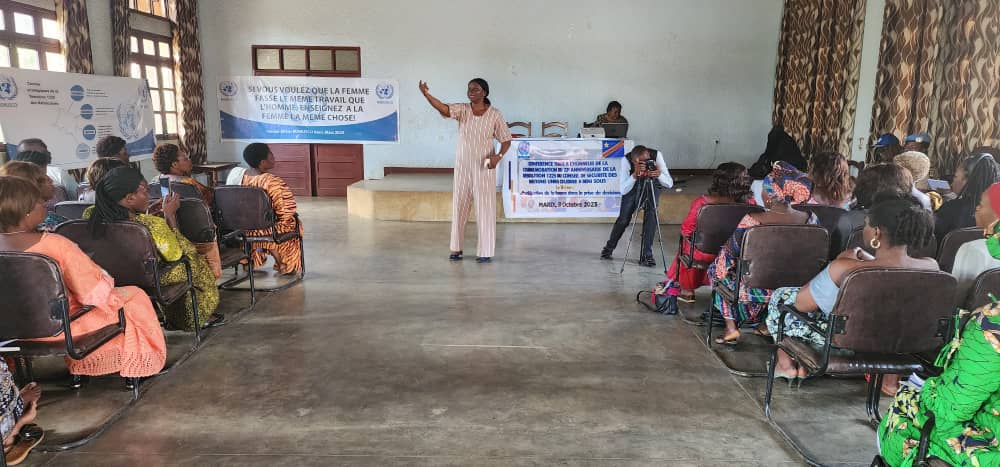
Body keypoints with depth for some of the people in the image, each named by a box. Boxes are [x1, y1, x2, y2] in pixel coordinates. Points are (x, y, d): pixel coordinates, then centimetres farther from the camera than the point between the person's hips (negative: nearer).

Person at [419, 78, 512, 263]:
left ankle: (486, 251, 10)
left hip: (484, 167, -3)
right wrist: (426, 94, -41)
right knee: (459, 206, 9)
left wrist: (499, 156, -22)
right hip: (462, 165, 3)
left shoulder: (495, 114, -7)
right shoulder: (462, 110, -4)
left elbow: (506, 140, -2)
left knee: (485, 208, 0)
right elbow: (443, 109, -23)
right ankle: (456, 248, 22)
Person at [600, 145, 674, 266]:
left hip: (652, 184, 1)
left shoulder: (657, 155, -32)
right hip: (633, 185, 0)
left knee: (651, 215, -18)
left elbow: (669, 184, -30)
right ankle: (609, 247, 26)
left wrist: (659, 175, -51)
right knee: (623, 219, -1)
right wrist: (635, 174, -52)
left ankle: (646, 255, -9)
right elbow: (623, 190, -37)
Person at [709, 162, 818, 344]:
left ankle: (731, 327, 20)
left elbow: (730, 253, -12)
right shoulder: (811, 220, -14)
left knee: (718, 269, 23)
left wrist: (717, 273, 7)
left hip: (758, 290, -4)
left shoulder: (752, 221, -26)